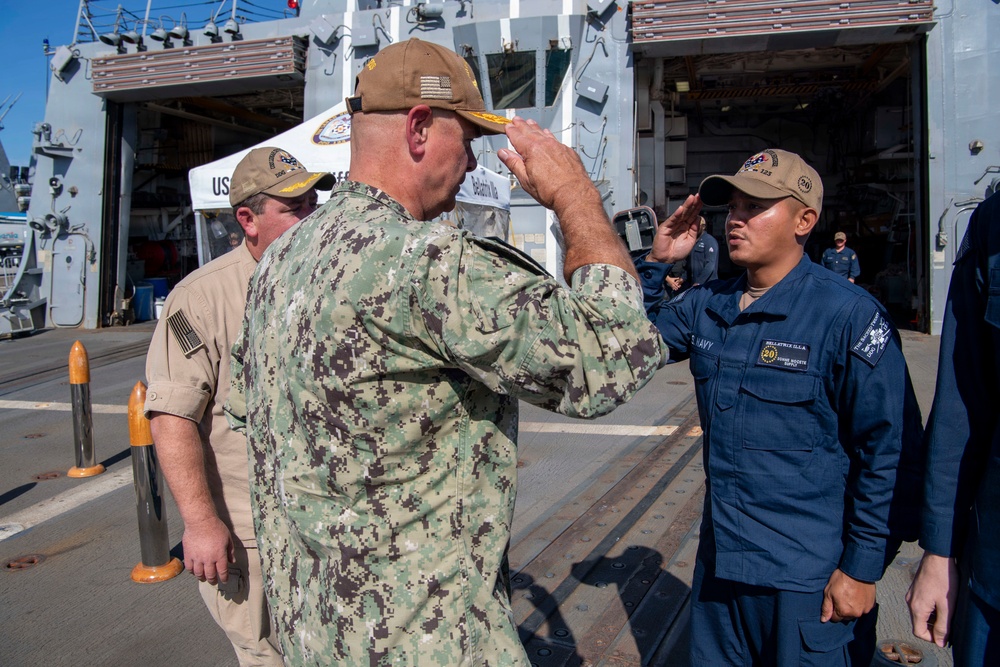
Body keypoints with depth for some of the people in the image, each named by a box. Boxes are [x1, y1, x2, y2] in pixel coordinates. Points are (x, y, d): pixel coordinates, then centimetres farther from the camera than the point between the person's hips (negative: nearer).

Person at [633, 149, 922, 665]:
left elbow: (890, 450, -13)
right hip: (719, 561, 6)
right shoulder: (705, 306, 2)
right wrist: (655, 262, -3)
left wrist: (862, 569, -12)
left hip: (810, 578, -6)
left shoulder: (848, 315, -15)